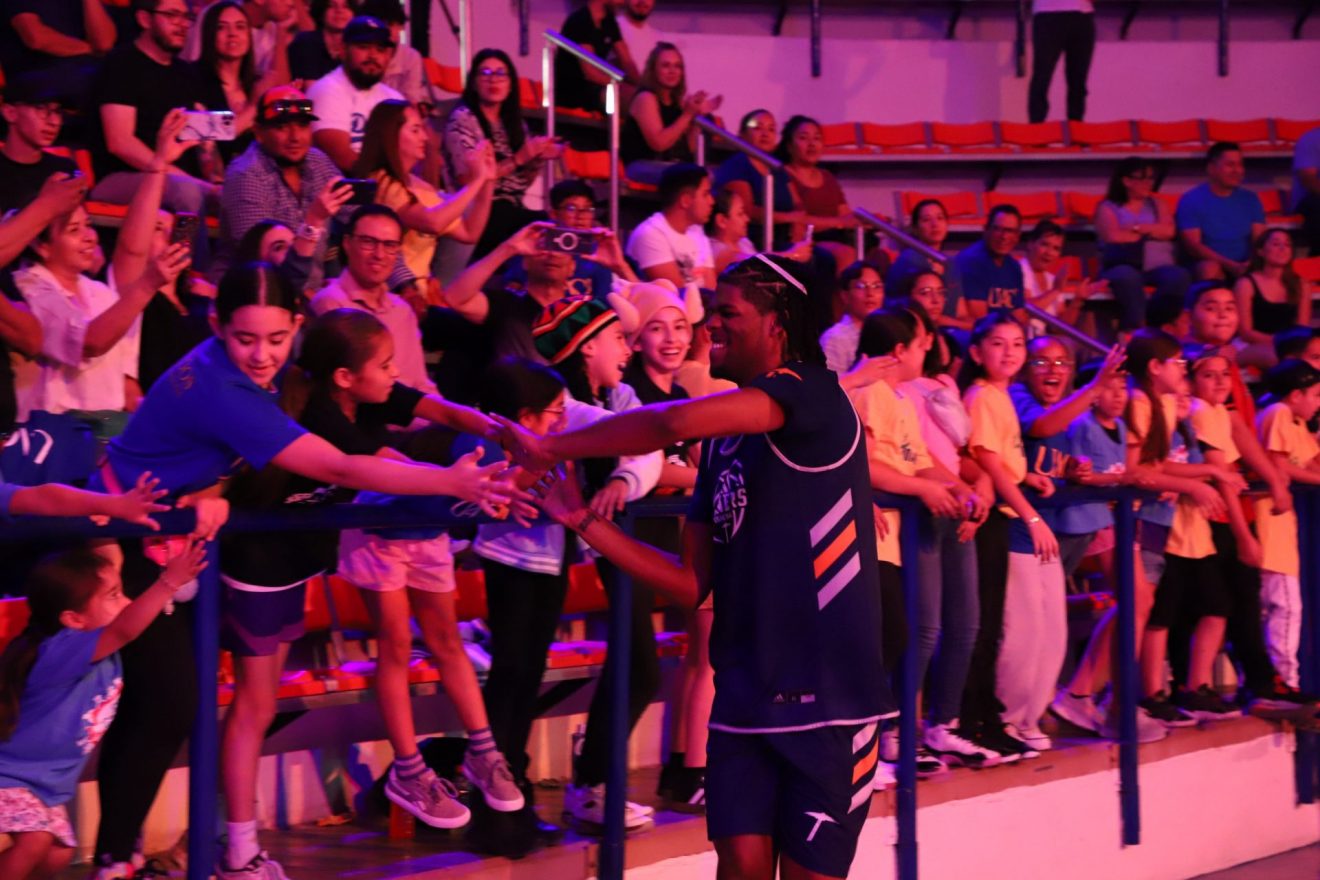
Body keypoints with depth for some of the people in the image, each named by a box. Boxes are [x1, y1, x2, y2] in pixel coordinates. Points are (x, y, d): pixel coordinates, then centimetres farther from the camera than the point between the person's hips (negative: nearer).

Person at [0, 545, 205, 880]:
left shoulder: (102, 647, -3)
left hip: (47, 785, 9)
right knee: (34, 842, -28)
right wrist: (169, 581, -53)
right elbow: (124, 630, -48)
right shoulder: (59, 652, -33)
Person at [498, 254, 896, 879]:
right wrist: (584, 521, 3)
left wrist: (550, 448, -16)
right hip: (746, 692, 6)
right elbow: (691, 584, 12)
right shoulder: (723, 441, 14)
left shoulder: (812, 394, -10)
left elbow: (676, 422, -27)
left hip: (827, 693, -6)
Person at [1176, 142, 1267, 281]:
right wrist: (1232, 265, -21)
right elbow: (1192, 245, -10)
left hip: (1243, 268, 4)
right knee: (1210, 268, -37)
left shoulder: (1250, 199, 13)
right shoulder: (1191, 200, -1)